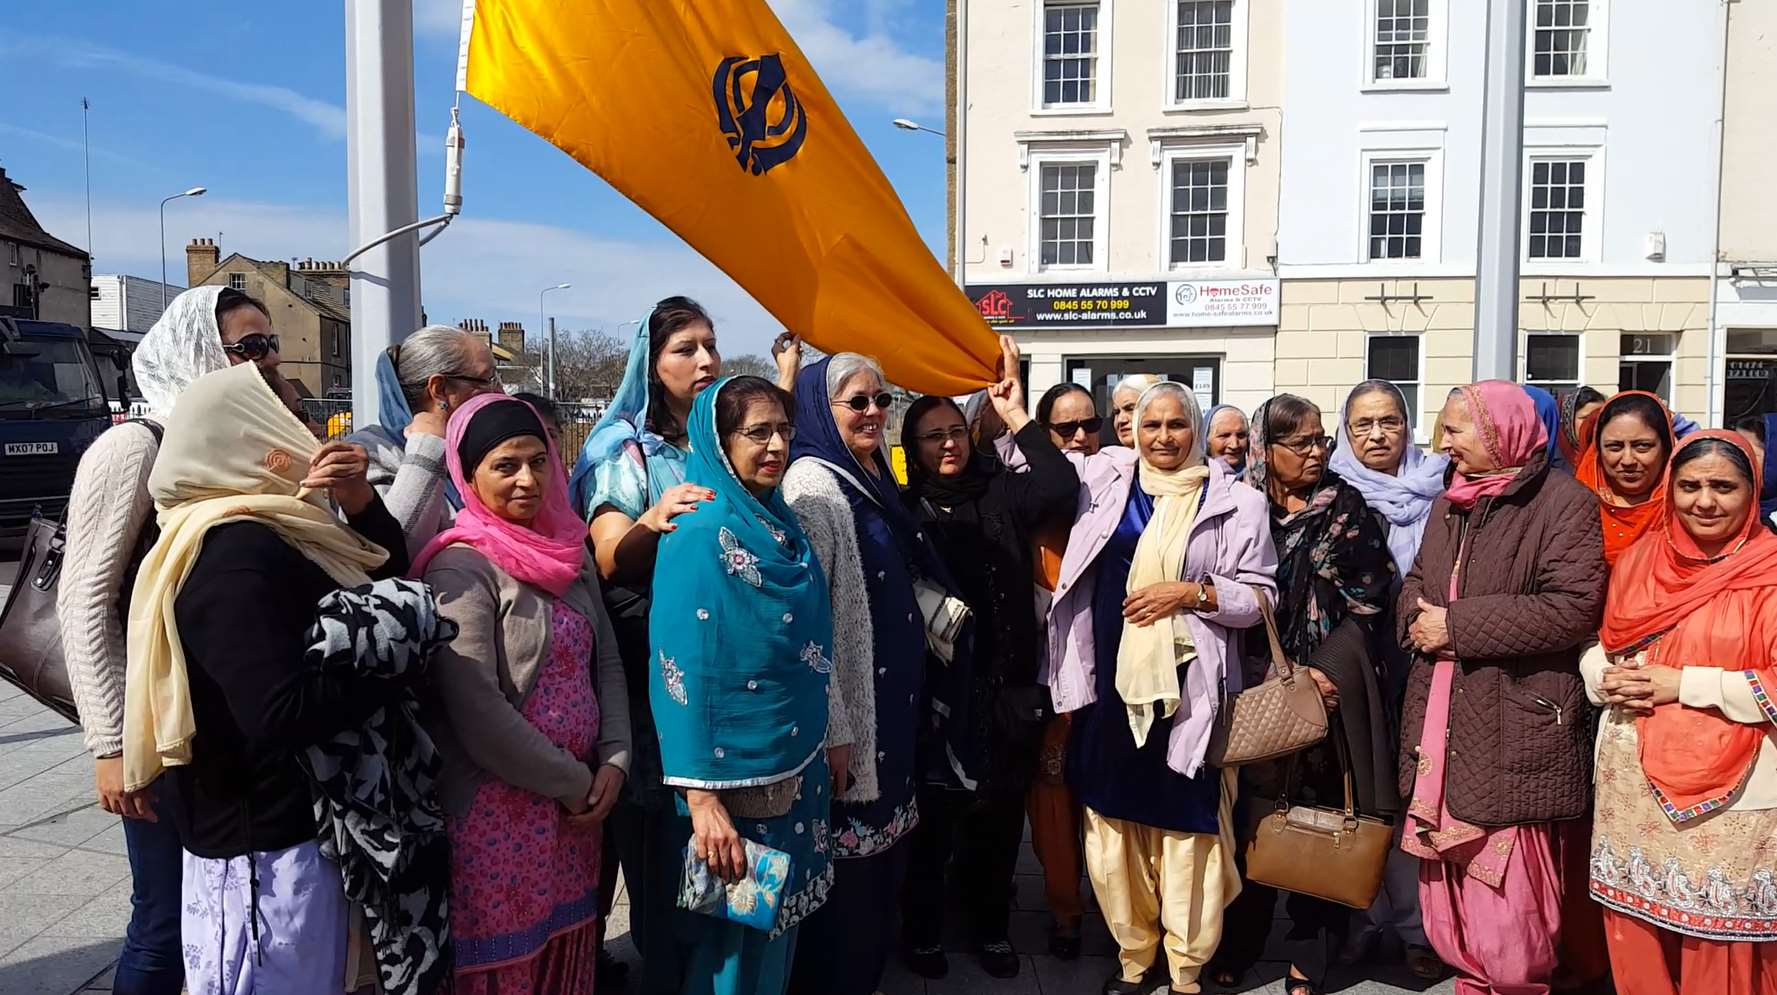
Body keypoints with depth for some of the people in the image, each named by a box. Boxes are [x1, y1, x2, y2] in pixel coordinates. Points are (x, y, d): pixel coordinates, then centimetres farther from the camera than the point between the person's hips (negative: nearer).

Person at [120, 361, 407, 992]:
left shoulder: (264, 533, 9)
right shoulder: (236, 552, -22)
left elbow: (389, 581, 15)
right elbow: (282, 716, -31)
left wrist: (360, 505, -2)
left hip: (291, 827, 10)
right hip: (266, 850, -10)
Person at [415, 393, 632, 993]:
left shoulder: (569, 552, 8)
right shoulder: (462, 567, -13)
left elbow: (607, 663, 10)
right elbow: (477, 714, -19)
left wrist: (613, 762, -3)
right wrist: (574, 782, -11)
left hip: (577, 809, 6)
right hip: (499, 814, -6)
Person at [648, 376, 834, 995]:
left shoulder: (785, 526, 6)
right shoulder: (700, 534, -16)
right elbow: (681, 672, -20)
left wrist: (824, 747, 15)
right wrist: (701, 798, -24)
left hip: (797, 769, 7)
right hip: (735, 776, -7)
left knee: (778, 922, 20)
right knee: (735, 937, 9)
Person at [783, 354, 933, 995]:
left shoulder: (872, 479, 11)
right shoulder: (813, 484, -16)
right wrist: (832, 728, -22)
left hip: (891, 702, 9)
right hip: (848, 712, -9)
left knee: (881, 854, 18)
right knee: (845, 865, 3)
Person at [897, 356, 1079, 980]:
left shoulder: (1001, 496, 6)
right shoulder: (903, 507, 3)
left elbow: (1060, 488, -13)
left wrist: (1016, 416, -9)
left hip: (1004, 689, 2)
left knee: (999, 817, 13)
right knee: (932, 819, 6)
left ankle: (991, 925, 32)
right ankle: (922, 930, 27)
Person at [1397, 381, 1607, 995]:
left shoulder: (1563, 501, -7)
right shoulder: (1449, 504, 16)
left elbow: (1575, 607, -17)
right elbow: (1415, 583, 22)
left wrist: (1456, 625, -15)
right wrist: (1416, 616, -2)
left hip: (1512, 731, -7)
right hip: (1441, 722, 7)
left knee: (1508, 902, -3)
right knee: (1448, 881, 14)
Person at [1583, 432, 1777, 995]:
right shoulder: (1640, 558, 10)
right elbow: (1598, 646, 16)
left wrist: (1683, 683, -15)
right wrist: (1607, 679, -5)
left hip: (1726, 788, -4)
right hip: (1630, 778, 4)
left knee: (1718, 939, 2)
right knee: (1635, 934, 11)